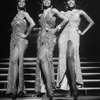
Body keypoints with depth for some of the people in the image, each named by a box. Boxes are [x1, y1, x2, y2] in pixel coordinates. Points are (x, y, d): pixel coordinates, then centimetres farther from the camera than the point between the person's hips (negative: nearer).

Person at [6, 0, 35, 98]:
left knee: (14, 61, -18)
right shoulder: (16, 15, 18)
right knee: (13, 64, 2)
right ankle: (20, 89, 7)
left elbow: (32, 24, -19)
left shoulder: (24, 14, -4)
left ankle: (14, 89, -15)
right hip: (13, 40, 8)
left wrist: (26, 34, -11)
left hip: (21, 41, -8)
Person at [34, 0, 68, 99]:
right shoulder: (40, 15, 18)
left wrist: (56, 29, 1)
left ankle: (49, 85, -24)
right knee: (41, 60, -2)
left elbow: (65, 19, 3)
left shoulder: (53, 11, 2)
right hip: (41, 38, 6)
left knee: (42, 57, -26)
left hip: (50, 37, -6)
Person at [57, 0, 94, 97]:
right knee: (64, 60, -3)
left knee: (70, 57, -24)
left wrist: (83, 32, 7)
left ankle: (74, 85, -22)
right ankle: (66, 84, 5)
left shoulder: (80, 12, 11)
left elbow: (91, 22, 14)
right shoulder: (63, 13, 16)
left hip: (74, 35, -3)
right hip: (64, 35, 3)